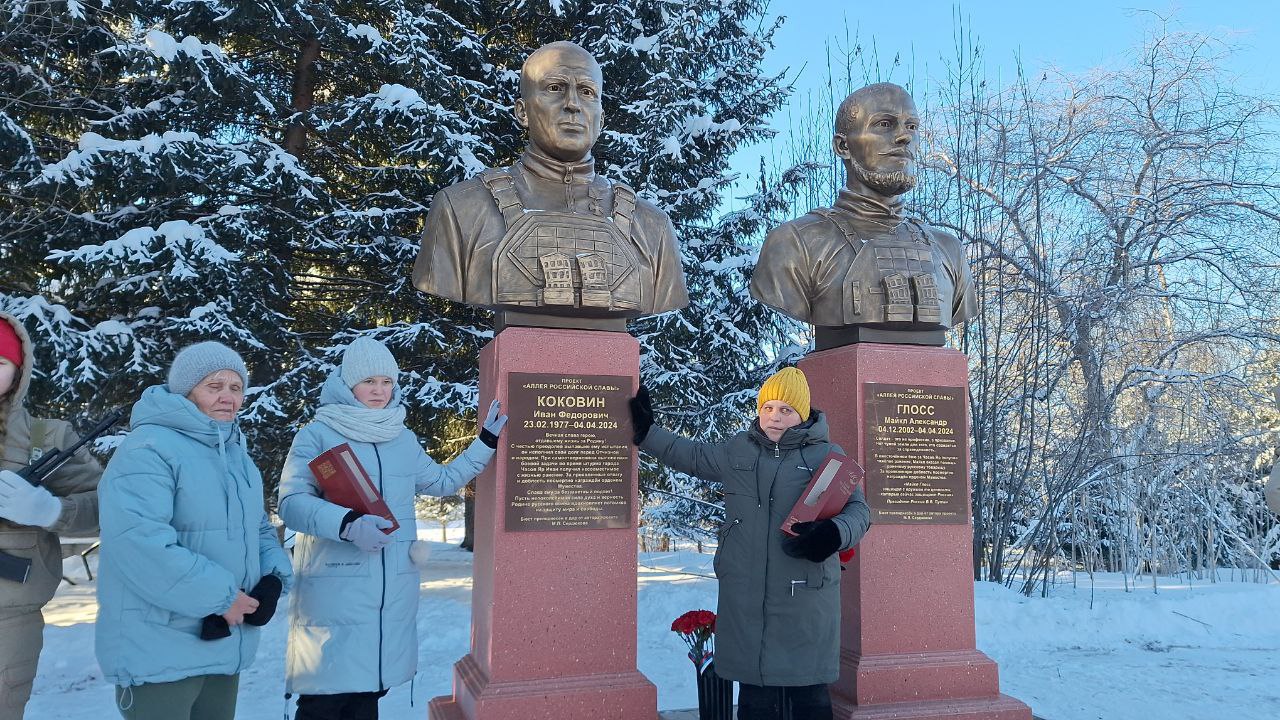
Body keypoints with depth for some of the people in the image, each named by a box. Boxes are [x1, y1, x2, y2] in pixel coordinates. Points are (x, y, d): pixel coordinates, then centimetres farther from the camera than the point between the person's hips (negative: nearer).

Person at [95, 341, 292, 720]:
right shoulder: (148, 450, -16)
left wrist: (273, 578, -4)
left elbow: (259, 529, 18)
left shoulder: (238, 455, 14)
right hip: (158, 652, -8)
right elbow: (138, 541, -28)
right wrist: (220, 597, -24)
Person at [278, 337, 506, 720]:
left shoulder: (404, 440, 15)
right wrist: (346, 523, -28)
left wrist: (487, 441, 22)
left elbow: (443, 481, 26)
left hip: (394, 589, 5)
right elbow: (292, 502, -12)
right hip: (335, 588, -5)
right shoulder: (318, 435, -2)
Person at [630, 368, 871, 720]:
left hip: (805, 597, -3)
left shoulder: (827, 456, 1)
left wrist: (835, 534, -21)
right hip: (745, 599, 3)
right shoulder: (738, 450, 12)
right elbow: (693, 457, 27)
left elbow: (858, 510, 1)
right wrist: (647, 433, 25)